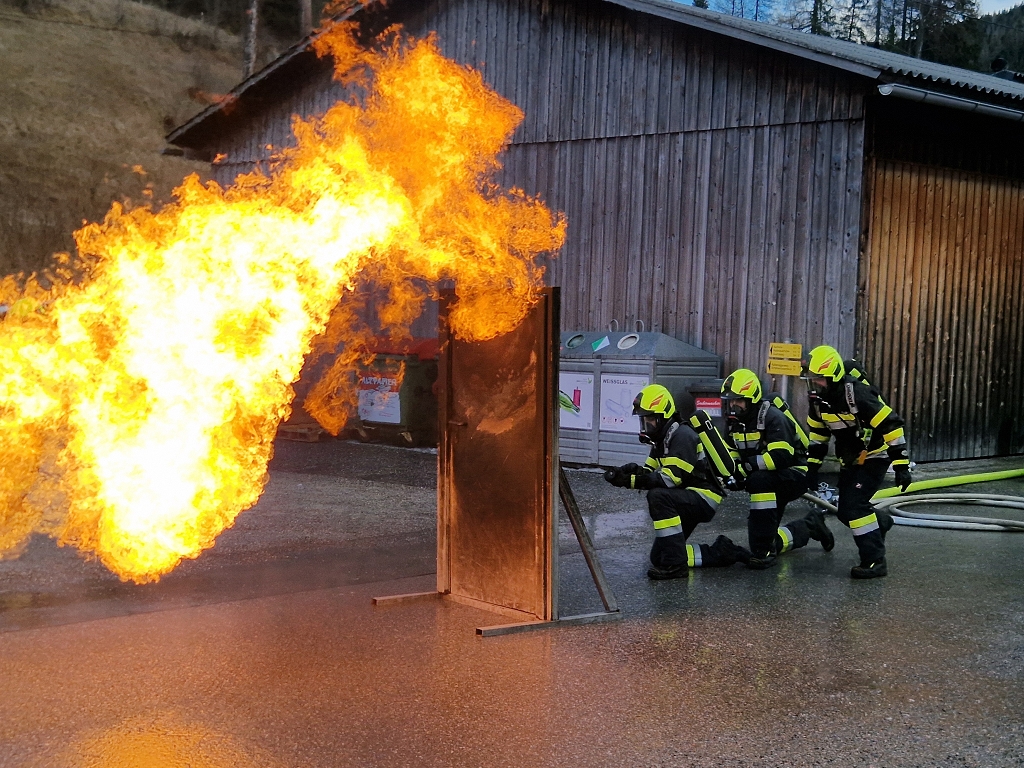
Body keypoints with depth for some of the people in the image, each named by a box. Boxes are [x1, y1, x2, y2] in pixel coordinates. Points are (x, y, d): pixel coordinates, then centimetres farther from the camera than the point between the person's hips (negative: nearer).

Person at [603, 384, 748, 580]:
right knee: (658, 556, 8)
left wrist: (632, 480, -38)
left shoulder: (682, 435, -19)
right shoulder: (662, 438, 12)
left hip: (704, 497, -10)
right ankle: (720, 553, 19)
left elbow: (671, 477, -29)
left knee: (658, 497, -34)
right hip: (687, 500, 10)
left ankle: (675, 564, -28)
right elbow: (649, 472, 6)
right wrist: (629, 472, -16)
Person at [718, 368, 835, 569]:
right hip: (768, 483, 9)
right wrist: (731, 472, -16)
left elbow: (780, 457, -34)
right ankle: (810, 526, 32)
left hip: (794, 475, -9)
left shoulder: (772, 417, -23)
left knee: (760, 481, -39)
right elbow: (731, 454, 6)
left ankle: (764, 550, -34)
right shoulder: (734, 421, 2)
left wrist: (745, 467, -34)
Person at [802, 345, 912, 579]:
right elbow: (817, 432, 13)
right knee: (845, 512, 9)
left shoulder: (857, 395, -28)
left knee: (854, 505, -19)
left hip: (874, 456, -8)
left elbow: (891, 425, -26)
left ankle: (875, 561, -11)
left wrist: (901, 465, -27)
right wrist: (812, 465, 12)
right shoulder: (817, 398, -3)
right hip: (850, 460, 8)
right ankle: (882, 522, 41)